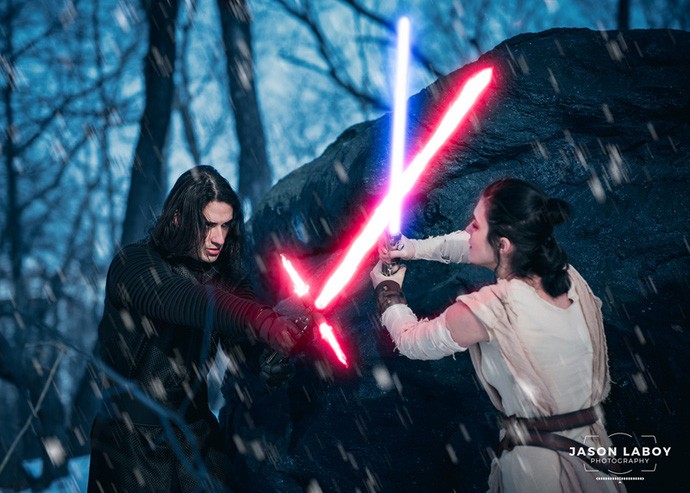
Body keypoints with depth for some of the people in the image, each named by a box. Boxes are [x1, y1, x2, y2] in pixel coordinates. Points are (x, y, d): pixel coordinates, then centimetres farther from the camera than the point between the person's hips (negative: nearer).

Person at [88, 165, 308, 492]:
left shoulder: (223, 274, 4)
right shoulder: (133, 264, -14)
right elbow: (184, 301, -33)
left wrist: (294, 327, -34)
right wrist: (262, 322, -49)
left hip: (196, 434, 4)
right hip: (132, 438, -4)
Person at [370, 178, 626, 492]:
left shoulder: (490, 308, -22)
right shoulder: (569, 277, -3)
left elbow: (410, 341, -4)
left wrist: (387, 289, 13)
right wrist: (417, 248, 17)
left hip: (539, 465, -7)